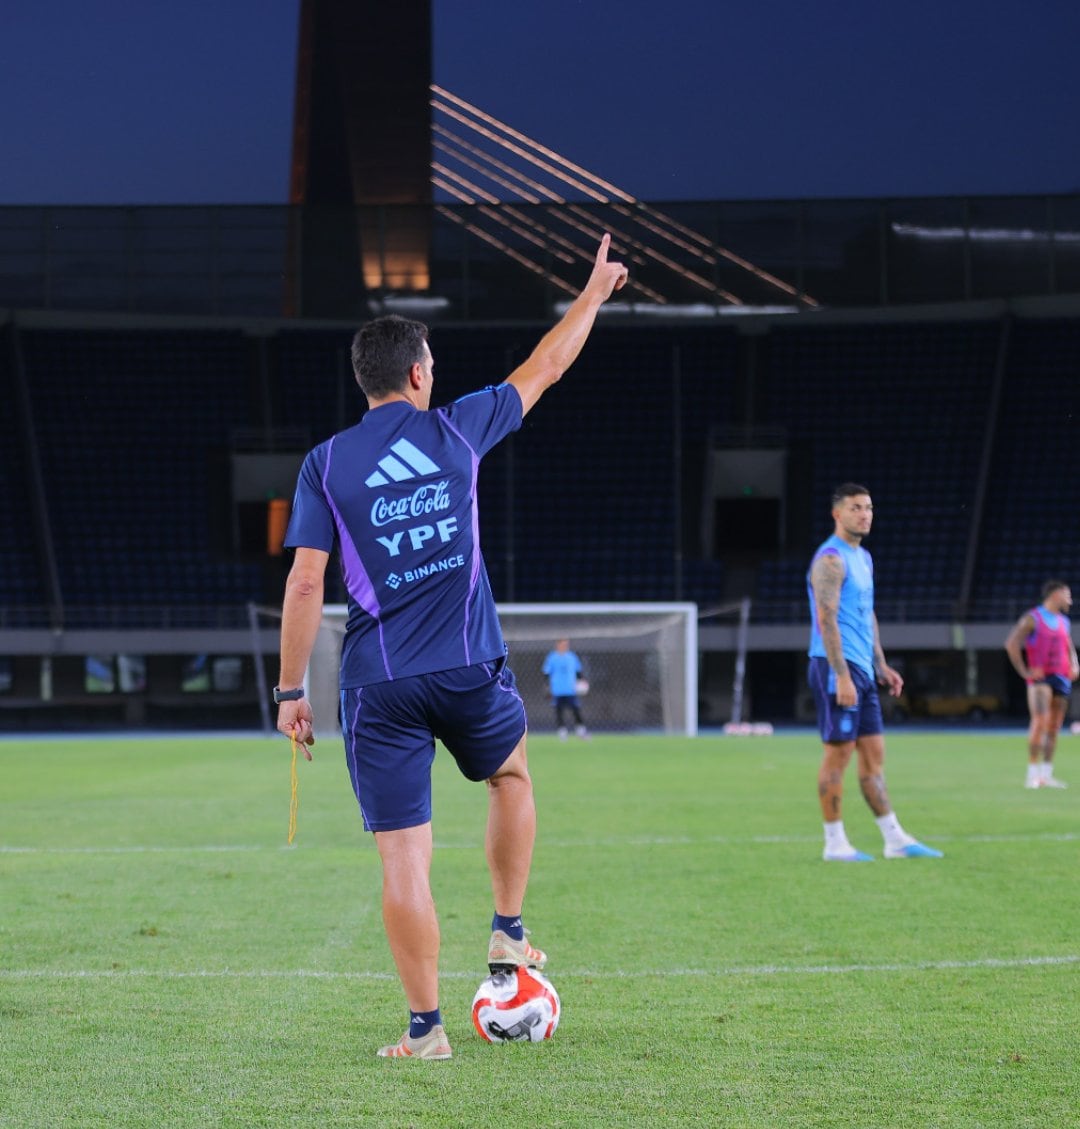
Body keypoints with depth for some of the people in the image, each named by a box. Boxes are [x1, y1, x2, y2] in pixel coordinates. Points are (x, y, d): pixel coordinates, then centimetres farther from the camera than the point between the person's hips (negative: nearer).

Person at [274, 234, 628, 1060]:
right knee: (512, 777, 31)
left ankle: (426, 1026, 2)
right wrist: (596, 291, 32)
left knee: (404, 858, 0)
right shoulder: (456, 431, 2)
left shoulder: (326, 464, 0)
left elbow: (306, 582, -5)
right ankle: (509, 932, 31)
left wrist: (290, 691, 2)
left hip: (379, 683, -1)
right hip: (471, 668, 1)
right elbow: (547, 367, 17)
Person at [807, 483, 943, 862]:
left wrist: (881, 666, 20)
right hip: (837, 666, -9)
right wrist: (841, 676, -24)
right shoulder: (831, 559, -12)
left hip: (861, 670, 9)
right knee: (839, 752, -5)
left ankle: (895, 840, 12)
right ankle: (835, 844, 0)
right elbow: (826, 620, -19)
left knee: (873, 753, 9)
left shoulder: (863, 558, 18)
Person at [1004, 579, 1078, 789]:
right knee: (1040, 723, -19)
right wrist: (1025, 672, -12)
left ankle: (1046, 775, 11)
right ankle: (1032, 774, -18)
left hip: (1061, 678, 7)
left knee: (1054, 727, 5)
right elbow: (1011, 644, -9)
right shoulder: (1032, 619, -3)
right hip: (1040, 678, -7)